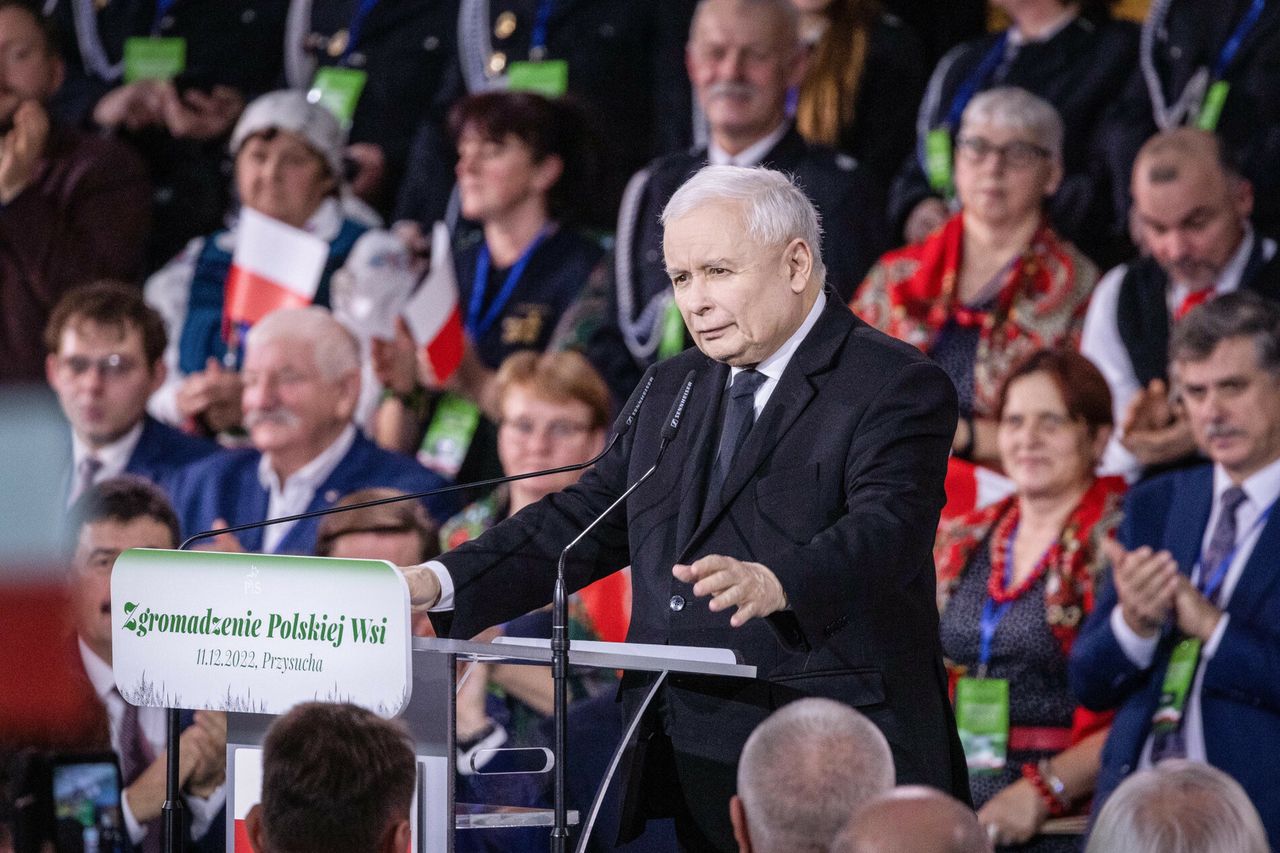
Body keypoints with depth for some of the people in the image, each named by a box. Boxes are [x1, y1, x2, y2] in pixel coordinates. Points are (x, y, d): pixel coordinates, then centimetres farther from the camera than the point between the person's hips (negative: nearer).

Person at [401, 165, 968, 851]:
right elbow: (586, 518, 18)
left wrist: (774, 585, -43)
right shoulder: (670, 390, 19)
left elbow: (884, 530, -22)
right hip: (696, 769, 6)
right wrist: (437, 583, 3)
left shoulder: (897, 388, -6)